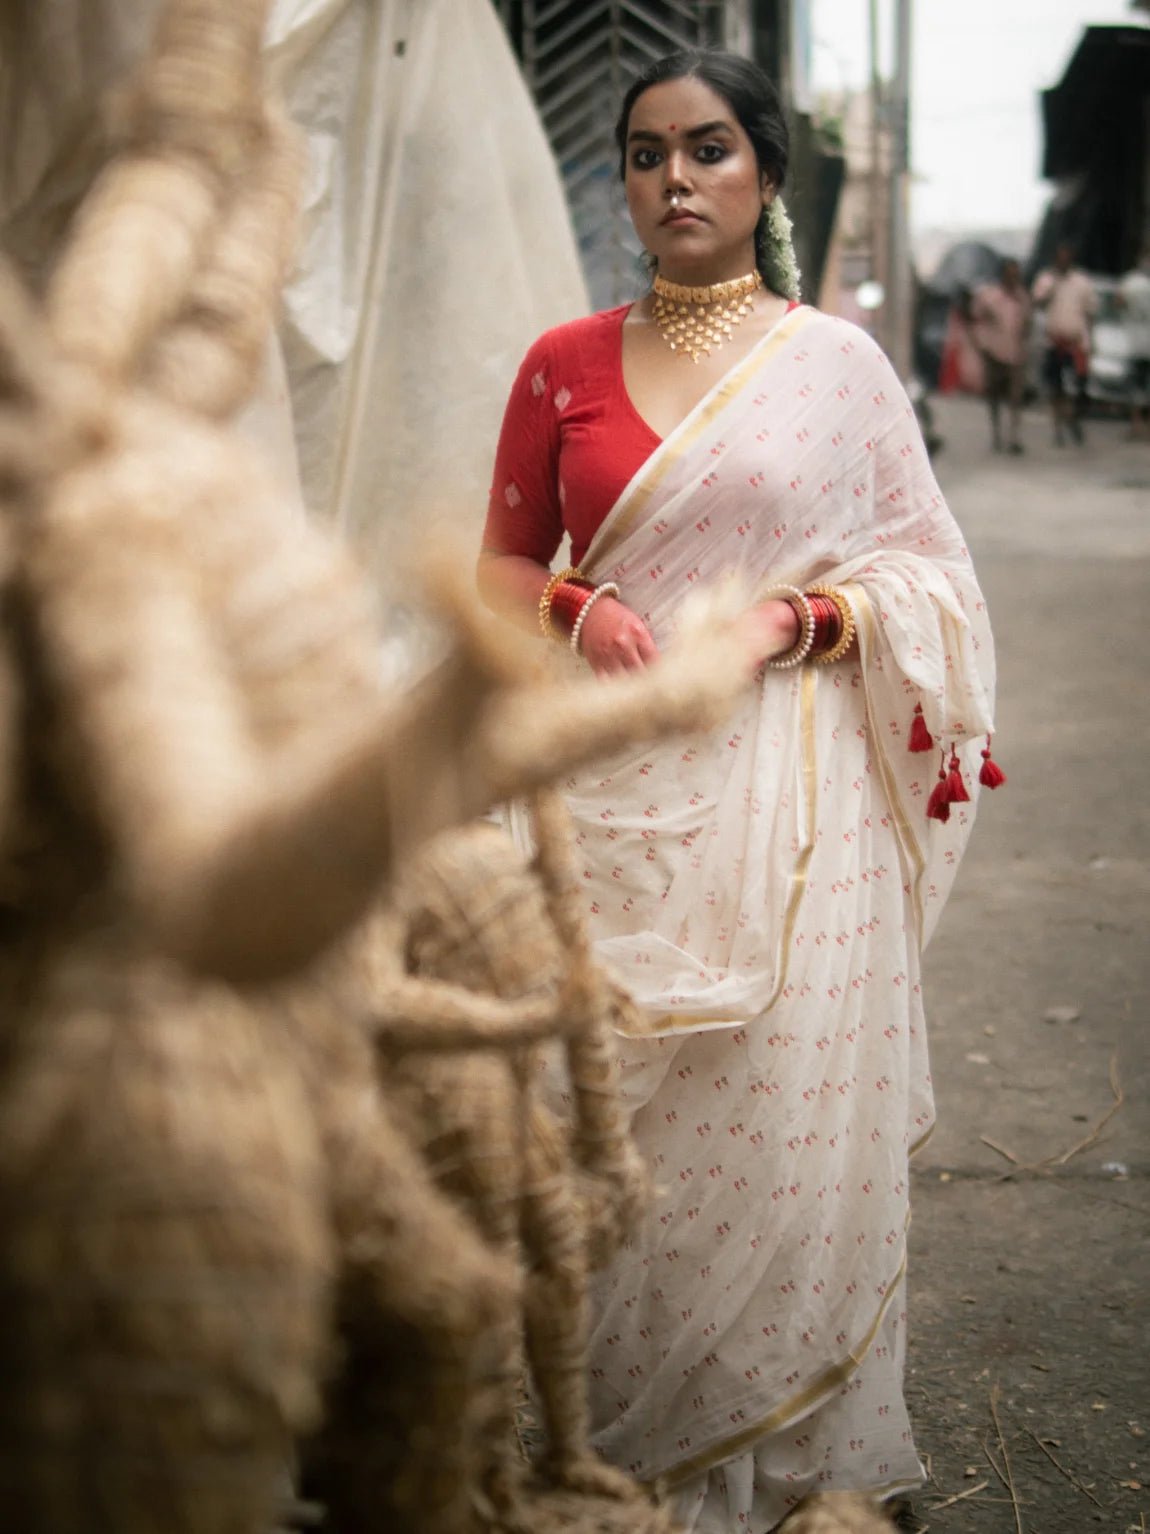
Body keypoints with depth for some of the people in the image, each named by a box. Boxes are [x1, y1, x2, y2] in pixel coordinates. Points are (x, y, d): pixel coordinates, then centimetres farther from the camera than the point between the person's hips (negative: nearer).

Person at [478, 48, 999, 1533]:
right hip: (615, 787, 2)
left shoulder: (837, 360, 4)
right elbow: (503, 564, 13)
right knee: (610, 1109, 5)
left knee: (785, 1111, 1)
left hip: (788, 786, -1)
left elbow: (926, 572, 7)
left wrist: (796, 617, -11)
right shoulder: (564, 362, 8)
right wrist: (578, 610, -8)